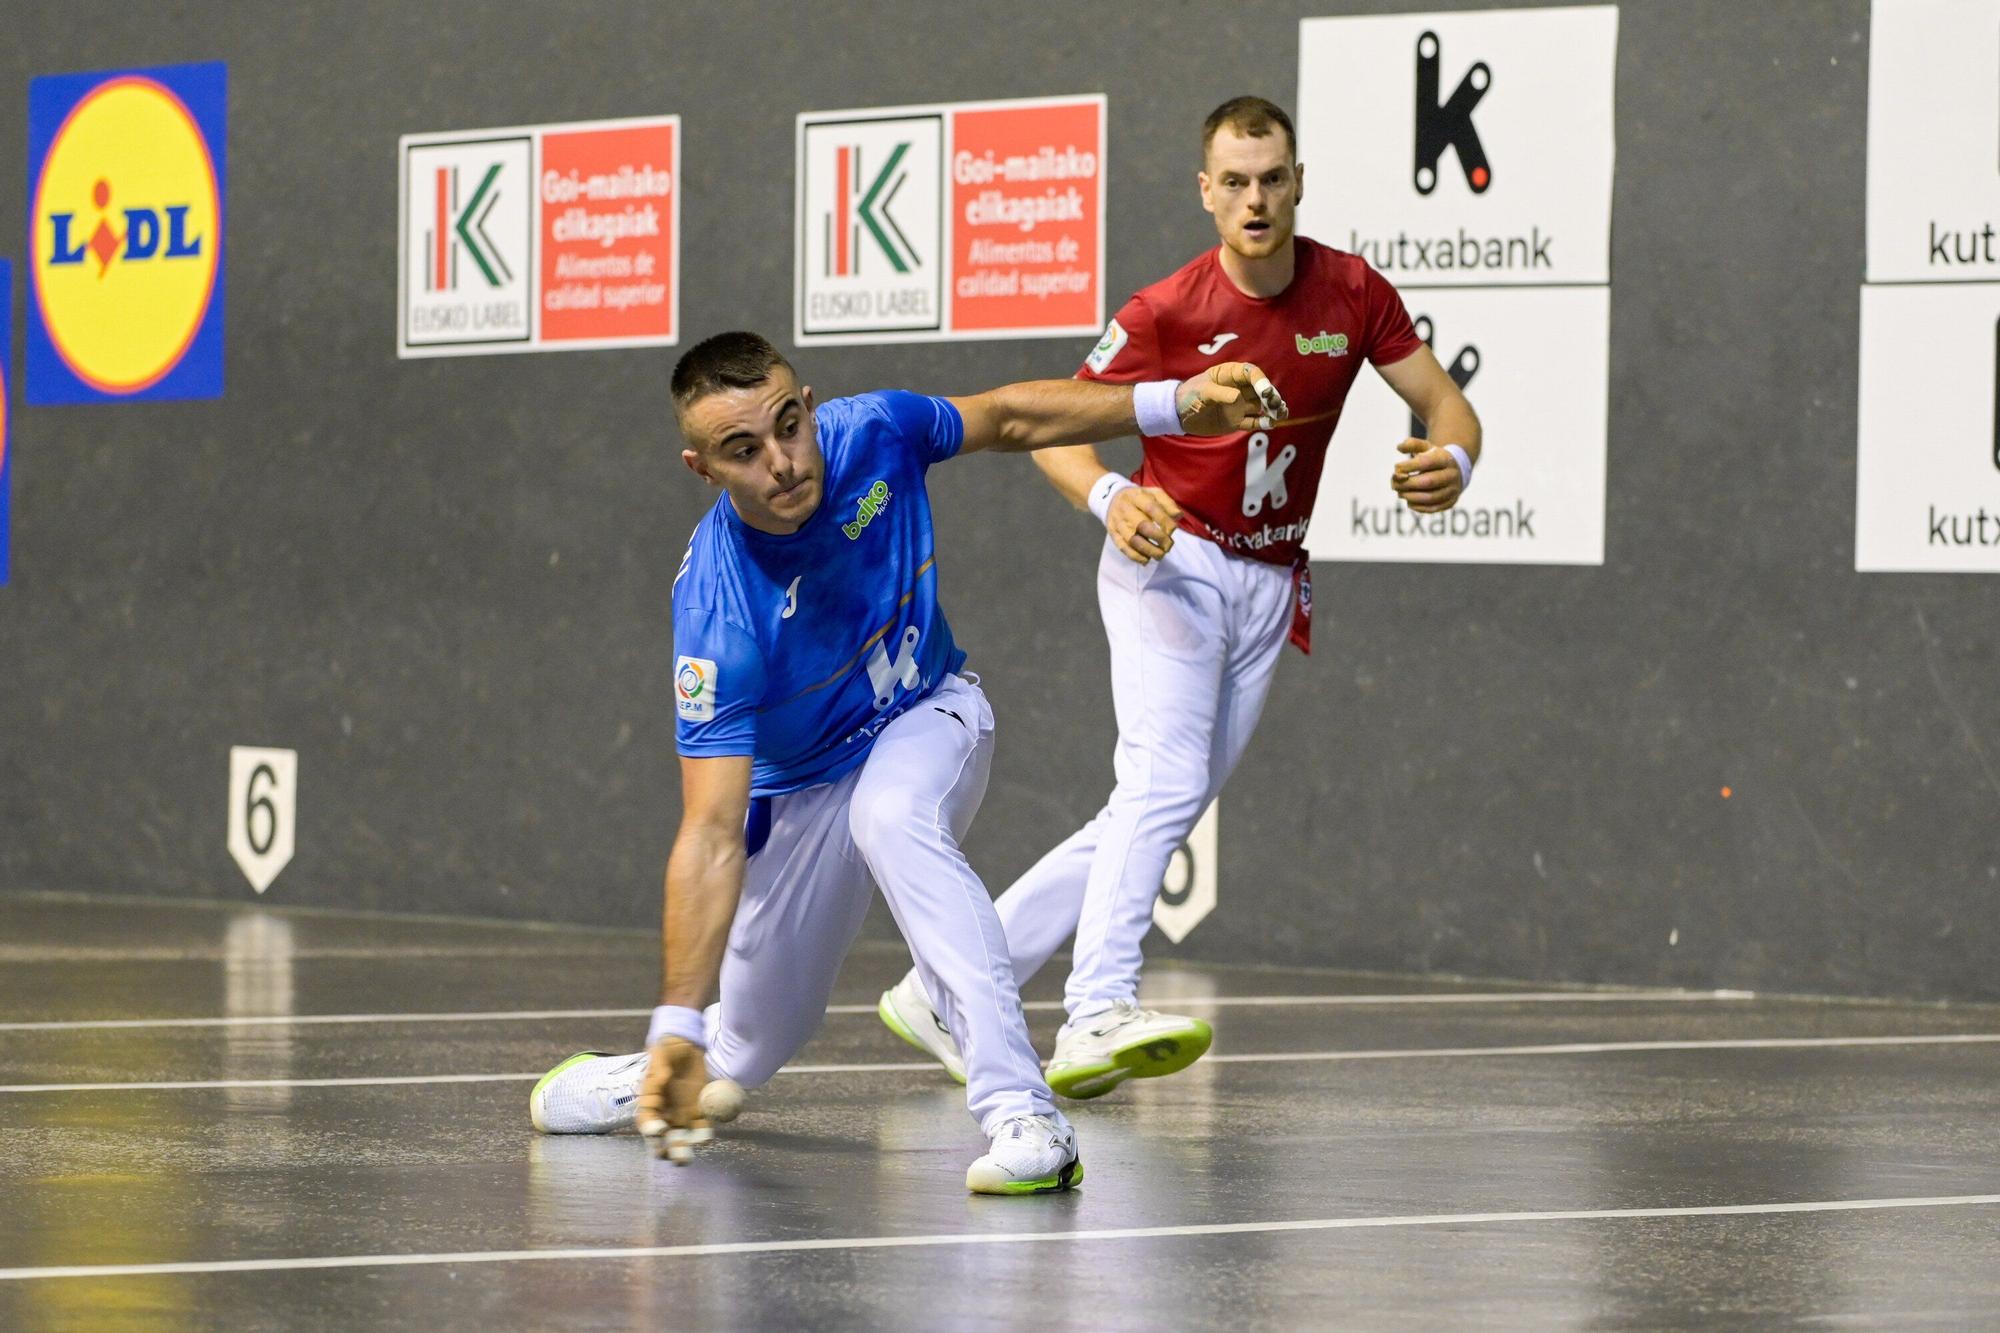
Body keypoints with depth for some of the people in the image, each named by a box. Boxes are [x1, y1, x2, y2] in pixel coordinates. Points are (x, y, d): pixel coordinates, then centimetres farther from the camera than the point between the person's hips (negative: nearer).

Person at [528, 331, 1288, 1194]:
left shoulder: (872, 434, -24)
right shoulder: (717, 620, -35)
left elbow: (1007, 418, -1)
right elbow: (713, 836, -36)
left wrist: (1175, 403, -8)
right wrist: (677, 1026, -45)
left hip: (929, 715, 1)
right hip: (801, 789, -1)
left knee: (890, 816, -36)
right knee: (743, 1052, 8)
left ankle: (1021, 1116, -45)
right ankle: (672, 1071, 48)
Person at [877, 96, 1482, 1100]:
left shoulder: (1353, 294, -3)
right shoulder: (1165, 312, -12)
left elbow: (1445, 404, 3)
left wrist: (1449, 463, -21)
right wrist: (1110, 497, -26)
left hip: (1268, 589, 5)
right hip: (1170, 562, -5)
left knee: (1156, 812, 3)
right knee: (1165, 782, -26)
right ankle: (1098, 1017, -37)